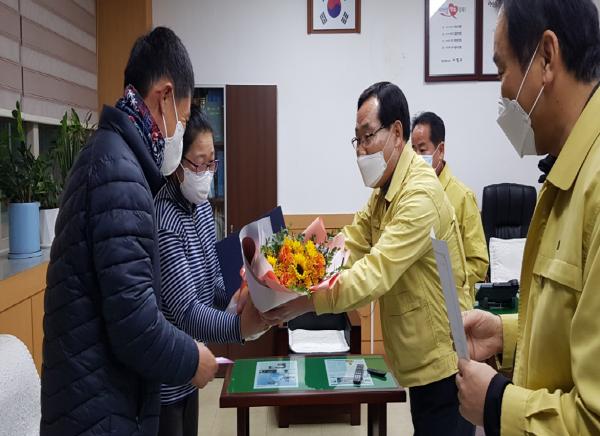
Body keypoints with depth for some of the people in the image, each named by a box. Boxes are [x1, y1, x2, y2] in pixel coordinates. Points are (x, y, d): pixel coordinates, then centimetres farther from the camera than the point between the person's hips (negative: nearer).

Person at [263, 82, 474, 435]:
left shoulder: (420, 194, -24)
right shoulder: (384, 190, 9)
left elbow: (378, 272, -33)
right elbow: (347, 247, 0)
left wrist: (306, 301, -37)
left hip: (443, 360, -9)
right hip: (421, 359, 9)